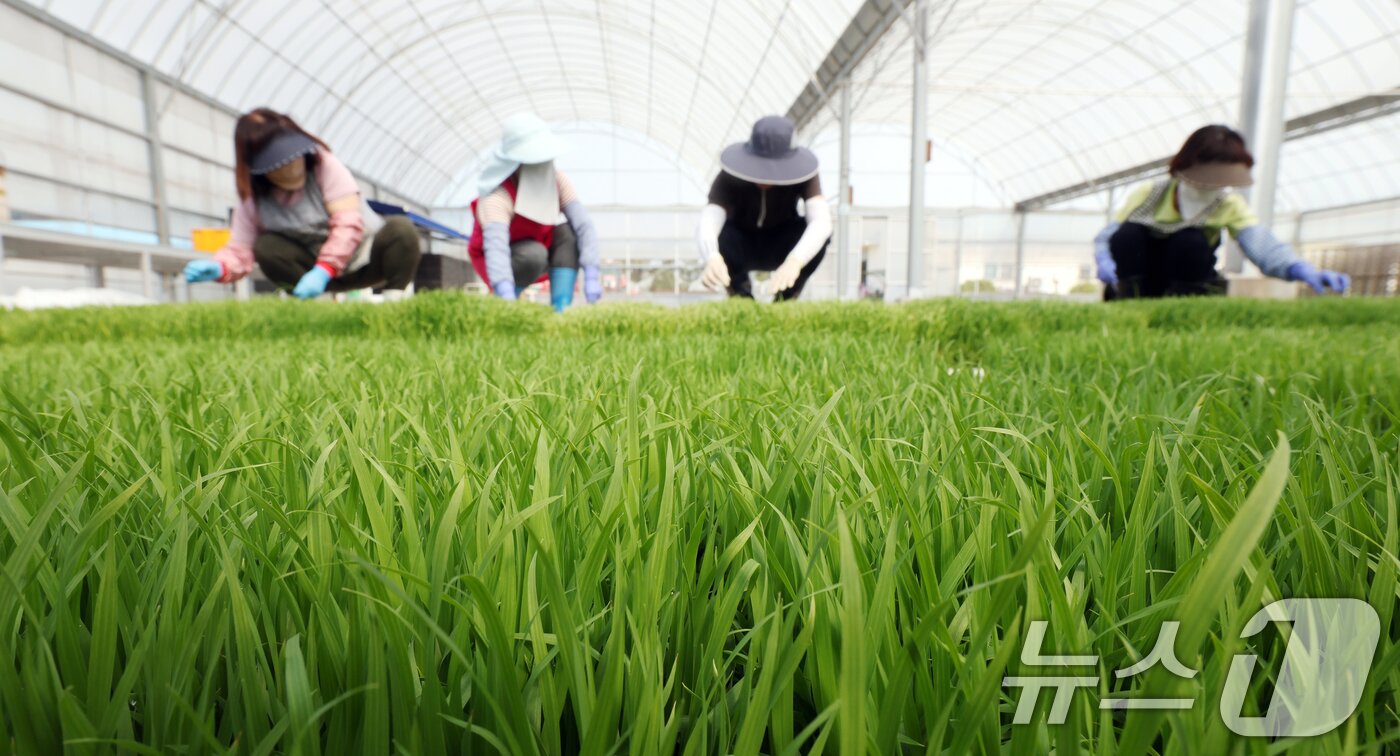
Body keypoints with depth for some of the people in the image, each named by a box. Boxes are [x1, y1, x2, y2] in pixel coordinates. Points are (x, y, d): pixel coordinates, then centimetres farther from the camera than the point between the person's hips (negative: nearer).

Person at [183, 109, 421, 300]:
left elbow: (348, 223, -23)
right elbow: (241, 249, -4)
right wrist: (218, 268, -29)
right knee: (266, 247, -19)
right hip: (320, 268, 3)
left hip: (368, 258, -3)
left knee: (401, 228, -30)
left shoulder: (325, 165, -12)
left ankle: (393, 297, -23)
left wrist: (322, 271, -31)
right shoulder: (253, 202, -2)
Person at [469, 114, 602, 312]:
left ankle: (560, 310, -24)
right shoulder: (497, 198, -33)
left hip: (538, 250, 5)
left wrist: (591, 277, -41)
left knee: (568, 232, -23)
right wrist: (507, 298, -64)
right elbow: (496, 247, -48)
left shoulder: (556, 179, -19)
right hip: (504, 262, -5)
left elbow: (584, 225, -28)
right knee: (535, 255, -36)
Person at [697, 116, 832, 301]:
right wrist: (712, 258, -66)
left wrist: (795, 261, -60)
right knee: (718, 235, -35)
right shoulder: (729, 178, -28)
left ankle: (786, 299, -6)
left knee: (820, 234, -31)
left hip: (781, 248, 1)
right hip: (741, 248, 0)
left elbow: (822, 221, -41)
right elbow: (707, 224, -43)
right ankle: (742, 297, -6)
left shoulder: (801, 173, -26)